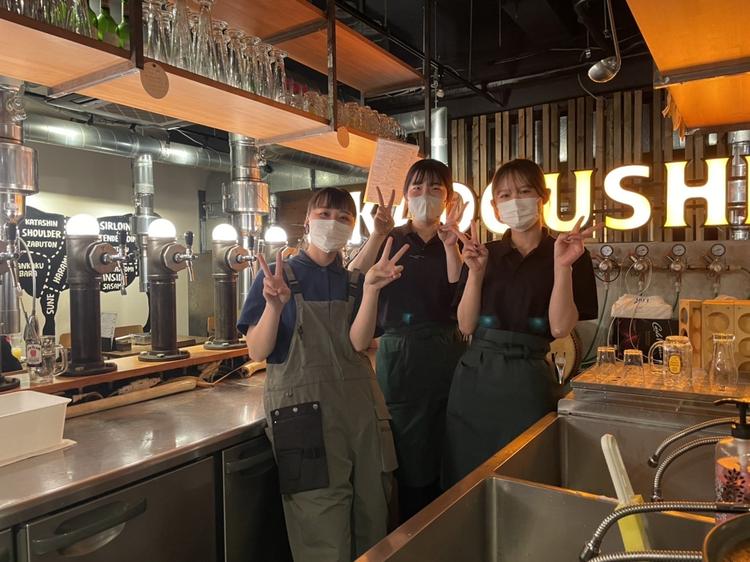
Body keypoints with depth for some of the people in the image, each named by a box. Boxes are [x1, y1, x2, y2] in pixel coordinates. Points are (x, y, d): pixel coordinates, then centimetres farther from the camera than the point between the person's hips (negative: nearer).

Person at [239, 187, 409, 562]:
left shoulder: (355, 281, 8)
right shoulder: (279, 275, -1)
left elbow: (358, 344, -8)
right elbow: (258, 352, -8)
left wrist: (371, 289, -21)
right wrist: (275, 305, -24)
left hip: (361, 405, 4)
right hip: (304, 409, -4)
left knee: (373, 523, 12)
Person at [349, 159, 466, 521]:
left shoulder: (458, 243, 9)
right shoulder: (391, 241, 6)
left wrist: (450, 243, -18)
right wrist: (377, 236, -20)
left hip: (446, 355, 2)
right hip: (399, 356, -1)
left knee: (445, 461, 9)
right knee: (410, 461, 4)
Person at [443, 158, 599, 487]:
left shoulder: (569, 254, 1)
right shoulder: (485, 254, 7)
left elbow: (560, 328, -10)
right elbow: (466, 325, 0)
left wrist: (562, 266, -19)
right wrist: (476, 272, -12)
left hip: (528, 381, -2)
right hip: (475, 376, 3)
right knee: (467, 480, 11)